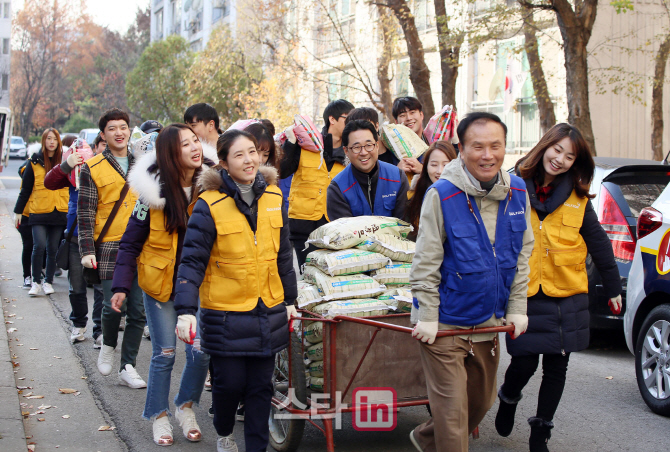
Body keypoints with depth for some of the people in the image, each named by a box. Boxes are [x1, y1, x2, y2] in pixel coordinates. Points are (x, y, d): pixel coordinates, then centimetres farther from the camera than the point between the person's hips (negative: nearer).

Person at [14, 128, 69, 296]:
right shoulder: (35, 162, 4)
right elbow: (25, 189, 8)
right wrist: (18, 211, 7)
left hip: (60, 212, 2)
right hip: (39, 212, -2)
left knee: (53, 249, 4)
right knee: (39, 246, -12)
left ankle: (48, 281, 17)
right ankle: (36, 281, 2)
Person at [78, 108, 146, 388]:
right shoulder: (92, 168, 2)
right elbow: (85, 212, 0)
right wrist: (87, 249, -9)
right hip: (110, 247, -3)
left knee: (138, 310, 1)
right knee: (113, 305, -10)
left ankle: (127, 367, 11)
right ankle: (108, 346, 21)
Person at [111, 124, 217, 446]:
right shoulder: (154, 192, -12)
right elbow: (131, 243, -6)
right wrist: (121, 286, -12)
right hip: (160, 283, -2)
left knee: (201, 350, -1)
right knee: (164, 353, 4)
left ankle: (186, 406, 24)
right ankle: (159, 416, 23)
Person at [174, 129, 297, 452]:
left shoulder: (273, 197, 4)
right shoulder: (210, 205, -11)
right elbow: (193, 261, -12)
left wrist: (290, 300, 15)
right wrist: (185, 310, -22)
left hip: (268, 310, 4)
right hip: (225, 313, -4)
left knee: (261, 386, 8)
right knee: (229, 383, 4)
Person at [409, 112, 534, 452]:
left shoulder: (517, 193, 0)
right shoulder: (442, 195, -15)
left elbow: (522, 255, 9)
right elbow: (426, 263, -12)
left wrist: (517, 308, 5)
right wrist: (427, 318, -14)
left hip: (489, 322, 6)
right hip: (445, 322, -6)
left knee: (481, 402, 20)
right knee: (452, 413, -4)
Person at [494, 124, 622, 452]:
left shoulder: (577, 198, 4)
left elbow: (599, 244, 11)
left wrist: (612, 288, 15)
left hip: (567, 297, 2)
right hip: (525, 295, -2)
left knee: (556, 367, 7)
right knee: (524, 363, -6)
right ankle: (508, 399, 29)